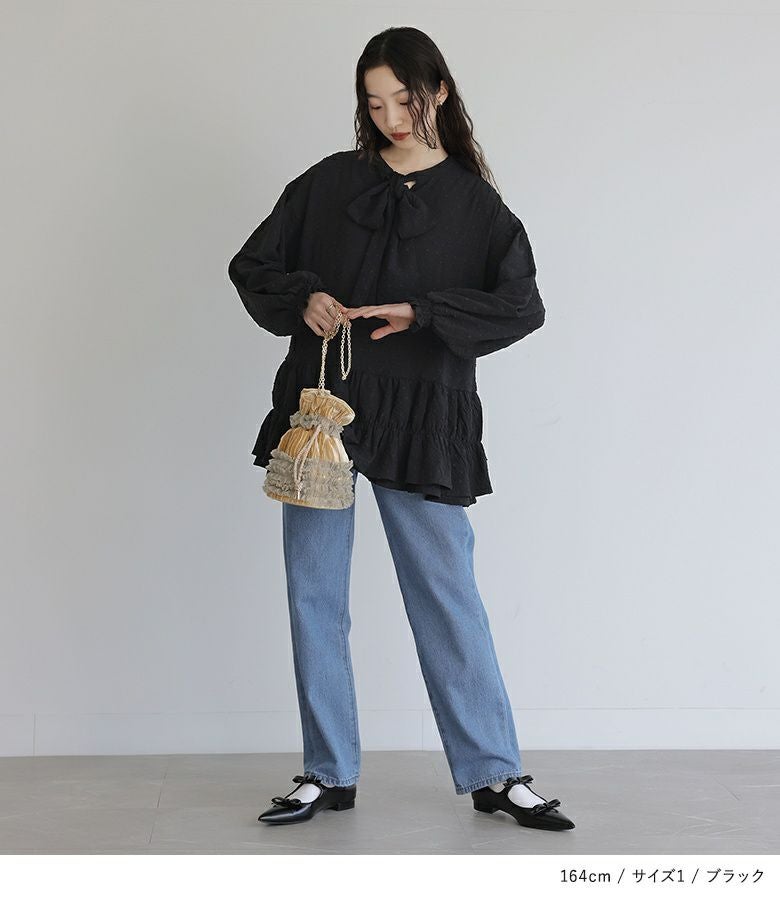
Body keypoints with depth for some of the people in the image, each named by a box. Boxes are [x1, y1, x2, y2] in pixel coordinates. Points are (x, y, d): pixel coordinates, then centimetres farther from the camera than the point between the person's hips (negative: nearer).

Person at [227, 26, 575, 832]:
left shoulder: (474, 203, 3)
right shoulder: (329, 183, 8)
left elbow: (522, 306, -7)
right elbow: (251, 266, 11)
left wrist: (420, 314, -19)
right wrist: (303, 298, -9)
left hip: (422, 423, -2)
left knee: (448, 597, 0)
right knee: (313, 596, 5)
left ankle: (494, 773, 10)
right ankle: (329, 774, 16)